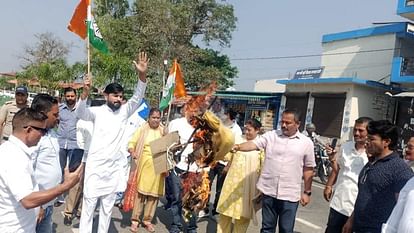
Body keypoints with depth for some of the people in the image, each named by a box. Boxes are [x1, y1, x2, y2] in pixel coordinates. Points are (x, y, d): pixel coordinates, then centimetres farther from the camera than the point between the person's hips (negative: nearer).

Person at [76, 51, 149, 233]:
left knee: (107, 207, 14)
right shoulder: (97, 111, -5)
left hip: (114, 168, 3)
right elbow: (80, 113, -23)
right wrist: (85, 92, -42)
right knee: (89, 205, 6)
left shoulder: (124, 111, 3)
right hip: (95, 166, -3)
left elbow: (138, 98, -9)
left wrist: (142, 75, -26)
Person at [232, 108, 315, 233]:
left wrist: (307, 192, 5)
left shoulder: (306, 142, 1)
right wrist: (238, 147, -31)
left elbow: (308, 169, 5)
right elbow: (253, 144, -12)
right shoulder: (270, 135, 1)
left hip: (290, 195, -1)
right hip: (269, 191, 1)